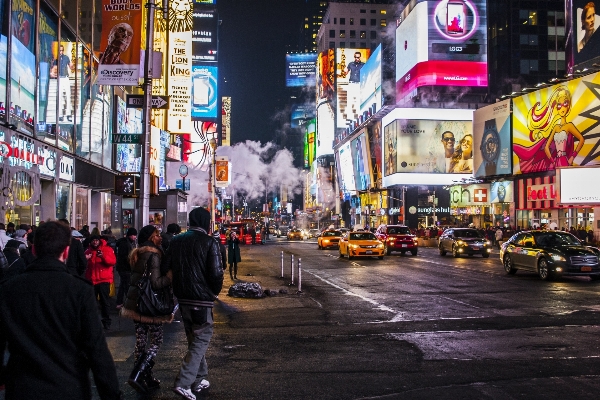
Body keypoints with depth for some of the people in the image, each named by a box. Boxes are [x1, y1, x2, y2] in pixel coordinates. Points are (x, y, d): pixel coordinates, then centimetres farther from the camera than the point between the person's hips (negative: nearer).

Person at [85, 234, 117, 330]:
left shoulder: (107, 249, -1)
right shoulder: (88, 251, 12)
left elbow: (113, 261, -12)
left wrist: (103, 256, -27)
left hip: (104, 279, -4)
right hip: (91, 279, 4)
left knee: (104, 301, -1)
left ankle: (106, 321, 5)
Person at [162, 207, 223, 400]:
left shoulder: (176, 241, 6)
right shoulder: (208, 242, -12)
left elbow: (165, 267, 8)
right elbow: (216, 273, -17)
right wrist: (215, 292, 1)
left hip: (183, 298, 6)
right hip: (202, 299, -6)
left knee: (194, 340, 20)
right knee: (201, 341, 1)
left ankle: (199, 380, 27)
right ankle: (183, 383, -10)